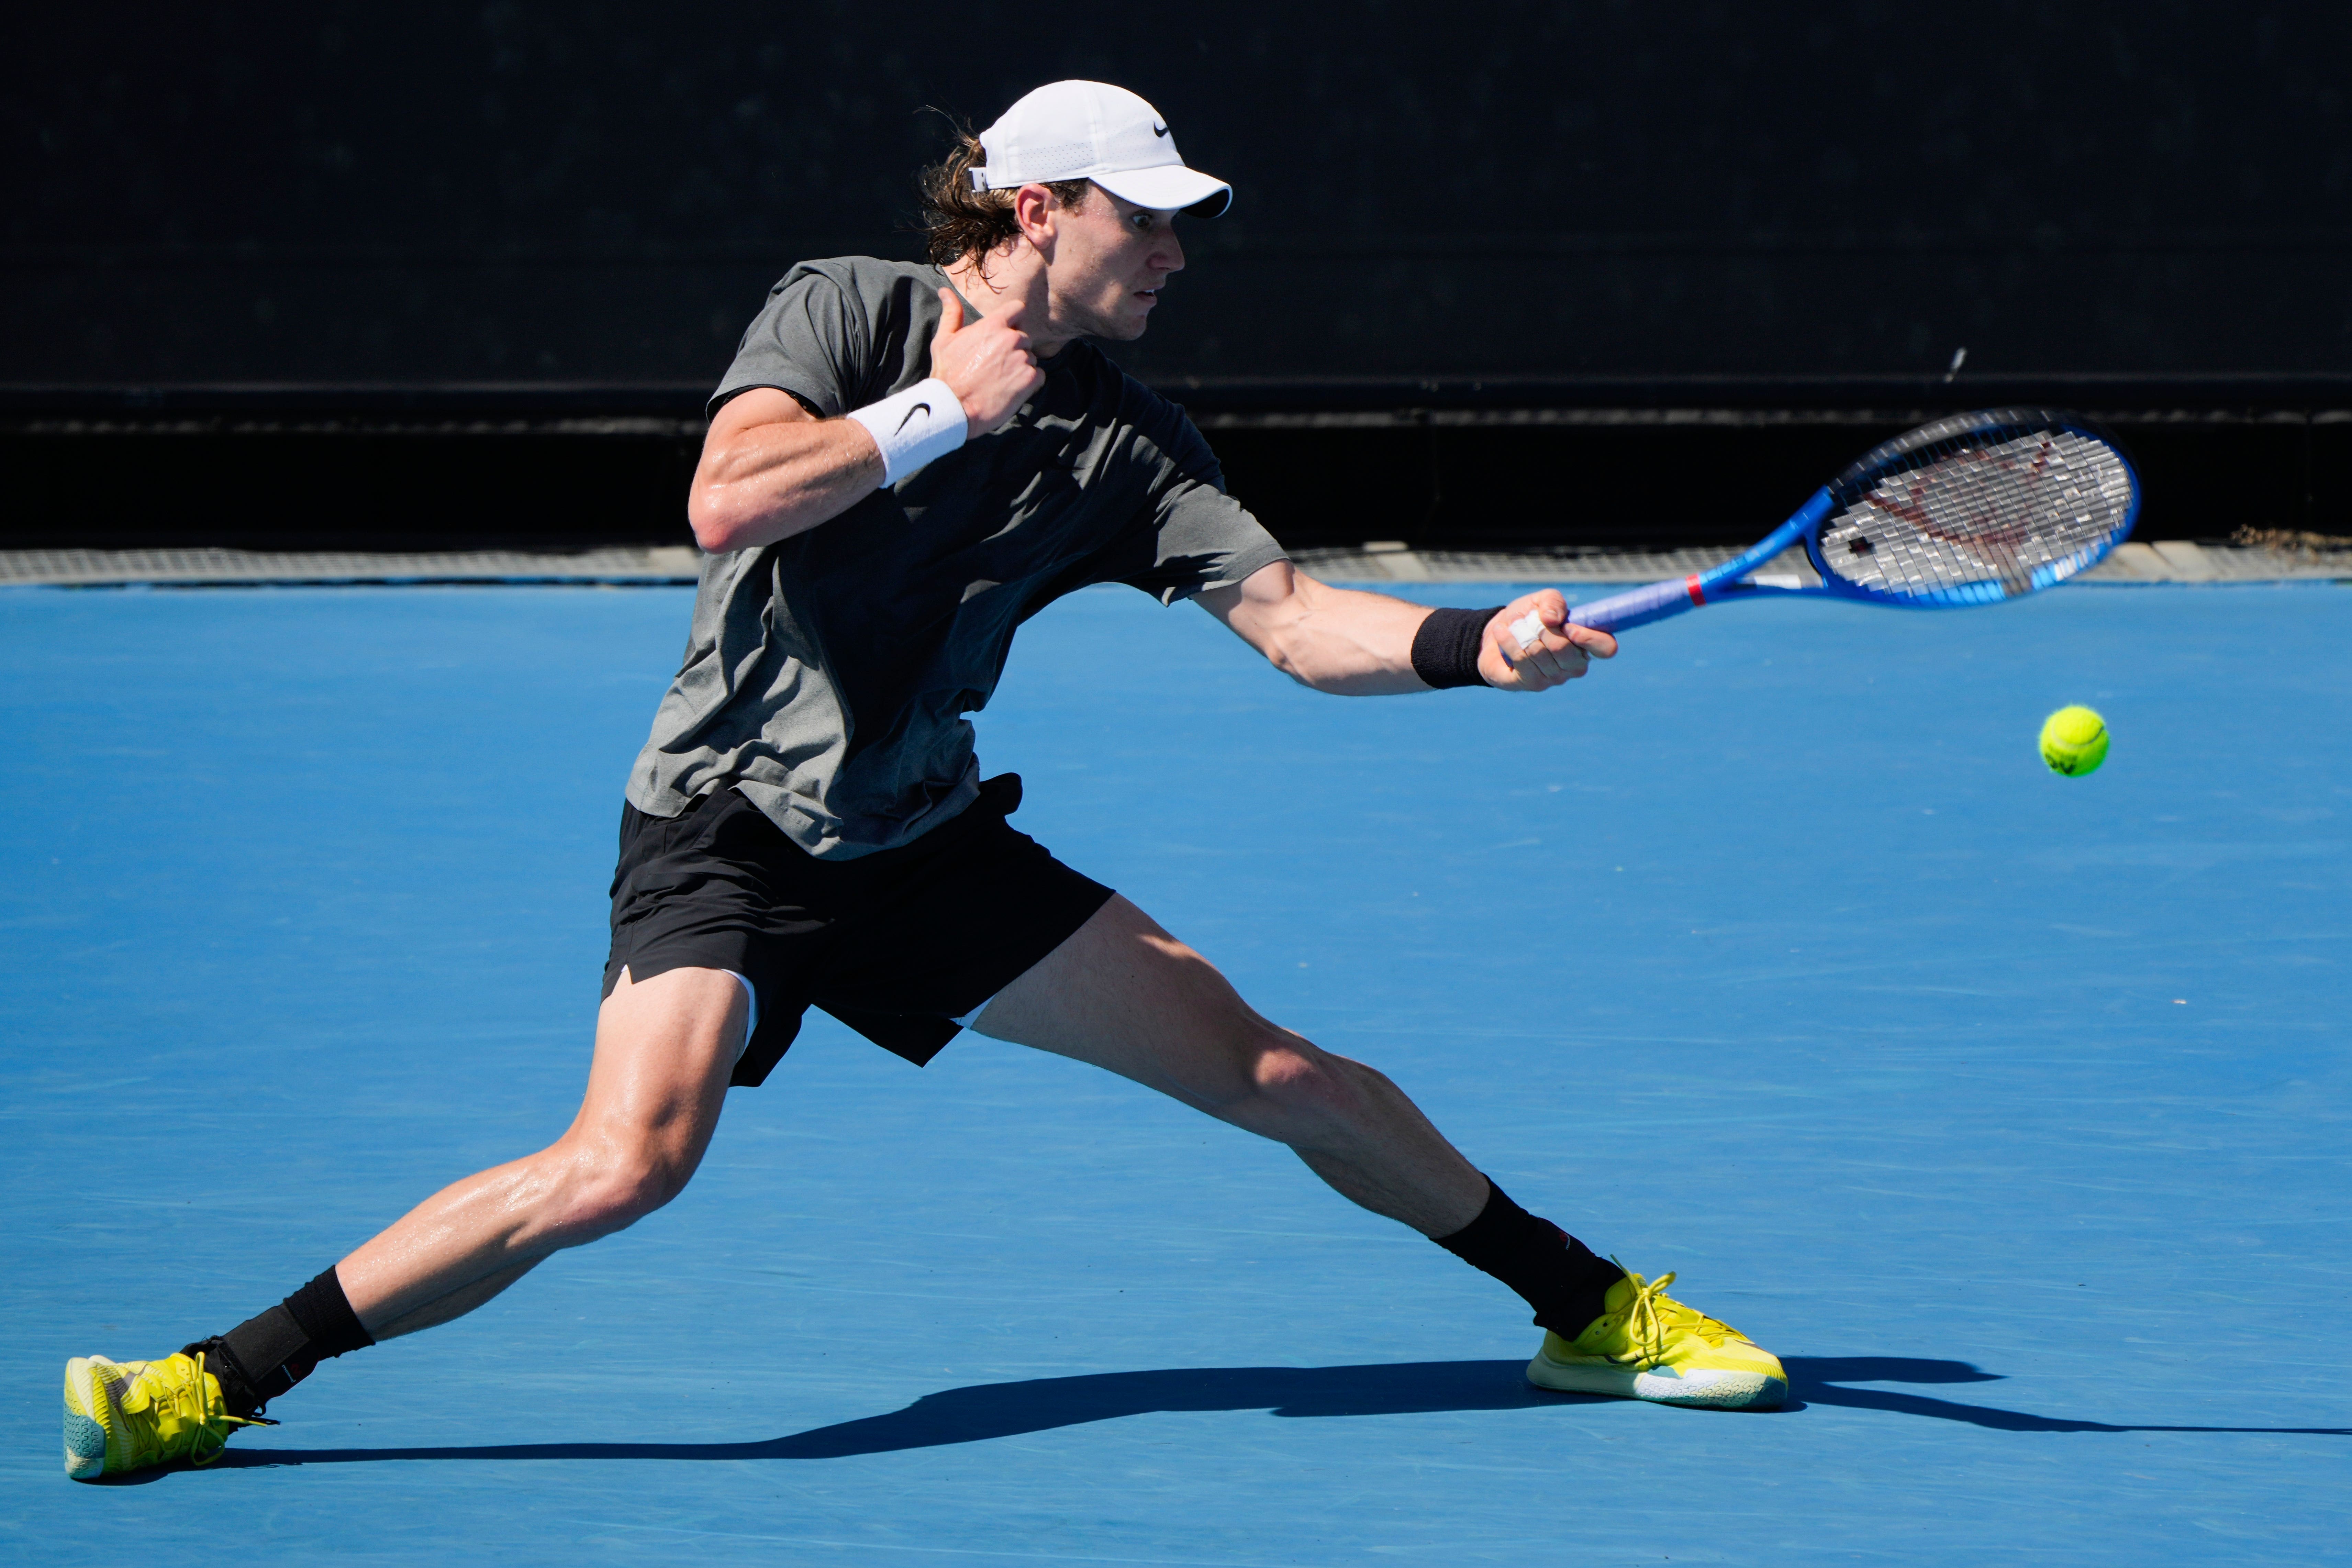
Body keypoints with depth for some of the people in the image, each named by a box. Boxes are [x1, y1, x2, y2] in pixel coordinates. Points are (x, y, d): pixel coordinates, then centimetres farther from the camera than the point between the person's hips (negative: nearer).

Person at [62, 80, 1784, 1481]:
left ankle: (1596, 1309, 19)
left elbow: (1293, 617, -6)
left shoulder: (1126, 438, 1)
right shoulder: (850, 309, -8)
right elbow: (726, 505, -24)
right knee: (632, 1160, -28)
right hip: (730, 831, -5)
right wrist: (947, 408, -19)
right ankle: (217, 1382, -19)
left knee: (1275, 1071, 2)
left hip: (930, 844, 5)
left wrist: (1479, 644, -23)